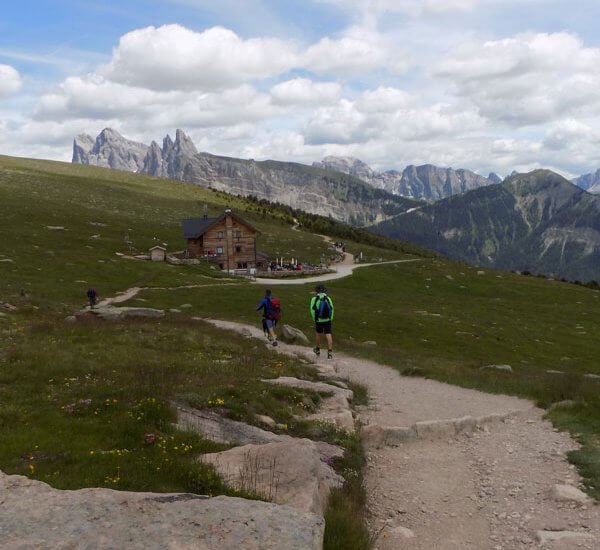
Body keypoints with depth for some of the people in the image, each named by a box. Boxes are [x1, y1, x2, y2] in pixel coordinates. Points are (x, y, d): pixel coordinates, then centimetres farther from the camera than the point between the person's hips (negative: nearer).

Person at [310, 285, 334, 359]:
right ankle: (330, 352, -11)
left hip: (319, 320, 0)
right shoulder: (328, 298, 2)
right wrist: (330, 319, 6)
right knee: (328, 335, -1)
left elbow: (312, 310, -6)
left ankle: (317, 350, 35)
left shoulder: (314, 299, -3)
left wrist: (314, 319, 4)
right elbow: (331, 309, -2)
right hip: (328, 320, 0)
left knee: (318, 333, 20)